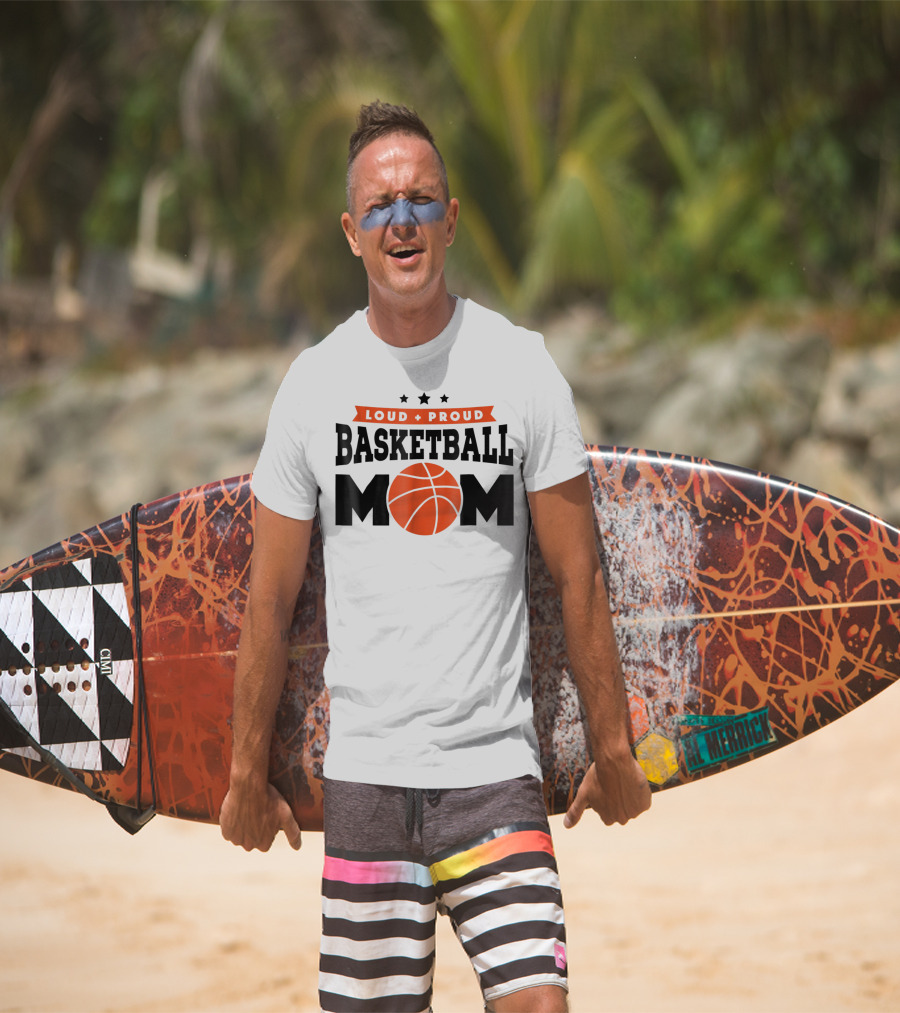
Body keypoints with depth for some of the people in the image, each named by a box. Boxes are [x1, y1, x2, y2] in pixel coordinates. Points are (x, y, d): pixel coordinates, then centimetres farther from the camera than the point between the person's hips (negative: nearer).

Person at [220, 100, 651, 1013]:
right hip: (363, 768, 1)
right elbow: (270, 597, 9)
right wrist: (248, 772, 10)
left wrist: (611, 748, 5)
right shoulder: (315, 382, 3)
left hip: (496, 767, -1)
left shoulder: (522, 367, 0)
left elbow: (577, 577, 4)